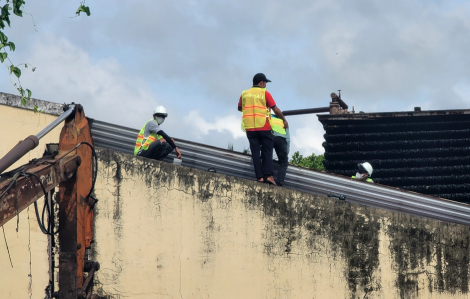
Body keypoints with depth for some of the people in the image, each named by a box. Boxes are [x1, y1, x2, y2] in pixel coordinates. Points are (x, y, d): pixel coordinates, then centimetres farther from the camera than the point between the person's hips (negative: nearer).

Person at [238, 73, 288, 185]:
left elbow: (239, 108, 23)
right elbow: (276, 110, -1)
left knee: (255, 152, 4)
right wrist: (284, 120, 12)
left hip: (250, 127, 3)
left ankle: (259, 176, -3)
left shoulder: (244, 94, 9)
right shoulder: (265, 93, -2)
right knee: (267, 151, 2)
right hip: (263, 126, -3)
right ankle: (268, 175, -10)